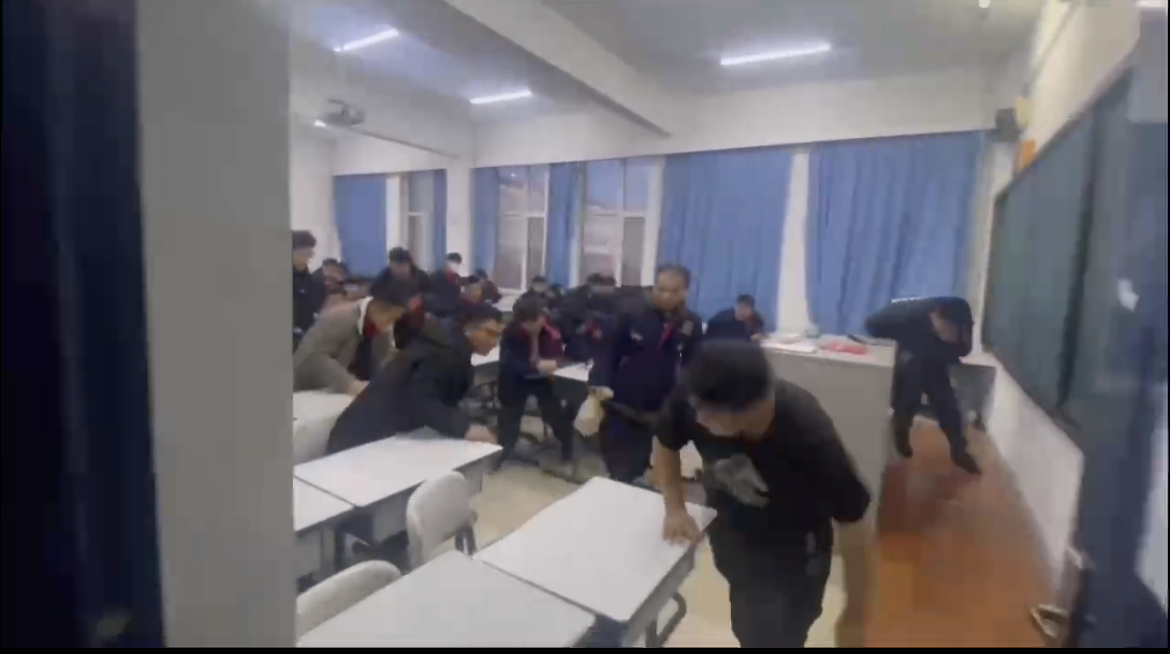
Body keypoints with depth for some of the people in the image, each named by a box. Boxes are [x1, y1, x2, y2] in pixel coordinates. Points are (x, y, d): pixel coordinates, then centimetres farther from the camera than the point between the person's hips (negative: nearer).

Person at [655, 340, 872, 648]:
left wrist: (854, 617, -11)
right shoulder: (691, 398, -31)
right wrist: (675, 508, -19)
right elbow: (664, 445, -7)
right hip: (730, 537, 3)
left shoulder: (809, 435, -38)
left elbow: (853, 525, -22)